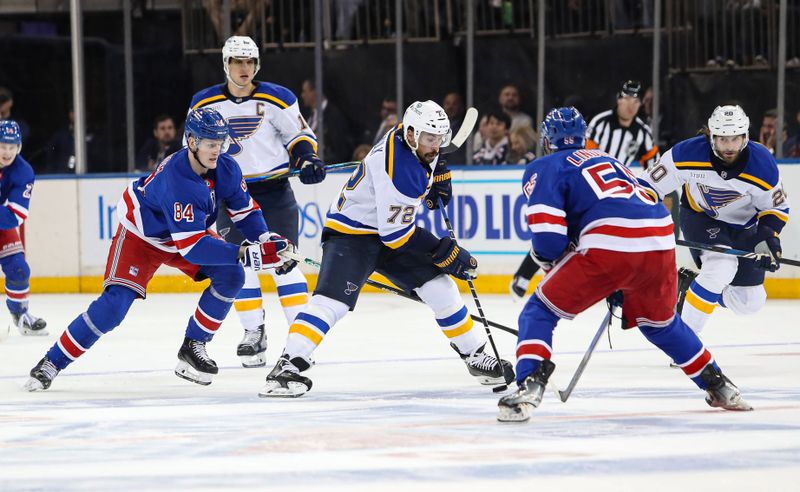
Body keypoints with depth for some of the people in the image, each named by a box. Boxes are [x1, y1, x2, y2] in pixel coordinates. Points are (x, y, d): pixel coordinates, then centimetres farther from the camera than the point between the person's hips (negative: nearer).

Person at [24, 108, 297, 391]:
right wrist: (247, 254, -47)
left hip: (189, 231, 7)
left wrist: (268, 241, -23)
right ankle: (51, 364, -7)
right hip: (140, 236, -7)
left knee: (231, 276, -13)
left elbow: (245, 210, -4)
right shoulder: (176, 182, -40)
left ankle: (193, 346, 1)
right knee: (113, 306, -19)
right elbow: (191, 247, -42)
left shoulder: (226, 169, -18)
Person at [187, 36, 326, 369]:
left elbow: (299, 133, 3)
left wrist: (308, 158, -14)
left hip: (274, 190, -2)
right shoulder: (204, 103, 2)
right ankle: (253, 333, 10)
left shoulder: (277, 98, -5)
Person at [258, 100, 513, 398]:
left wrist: (438, 173, 9)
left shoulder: (412, 135, -7)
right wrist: (446, 253, -22)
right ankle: (287, 367, -30)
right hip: (351, 234, -9)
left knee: (440, 289, 4)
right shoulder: (400, 172, -32)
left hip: (390, 229, 9)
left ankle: (475, 355, 17)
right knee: (332, 302, -25)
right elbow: (396, 233, -28)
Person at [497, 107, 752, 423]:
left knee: (541, 311, 8)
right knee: (660, 321, 32)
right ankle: (719, 387, 37)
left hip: (608, 245, -6)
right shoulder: (607, 160, 35)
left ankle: (529, 388, -12)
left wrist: (550, 263, 20)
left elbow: (547, 234, -2)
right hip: (660, 242, 6)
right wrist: (621, 287, 41)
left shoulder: (544, 168, 14)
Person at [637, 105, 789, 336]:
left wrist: (767, 238, -24)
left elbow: (777, 207, -10)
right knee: (722, 265, -32)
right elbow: (649, 187, -19)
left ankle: (689, 285, 24)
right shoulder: (687, 154, -30)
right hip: (699, 215, -3)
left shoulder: (762, 164, -25)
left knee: (749, 302, 0)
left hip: (742, 225, 3)